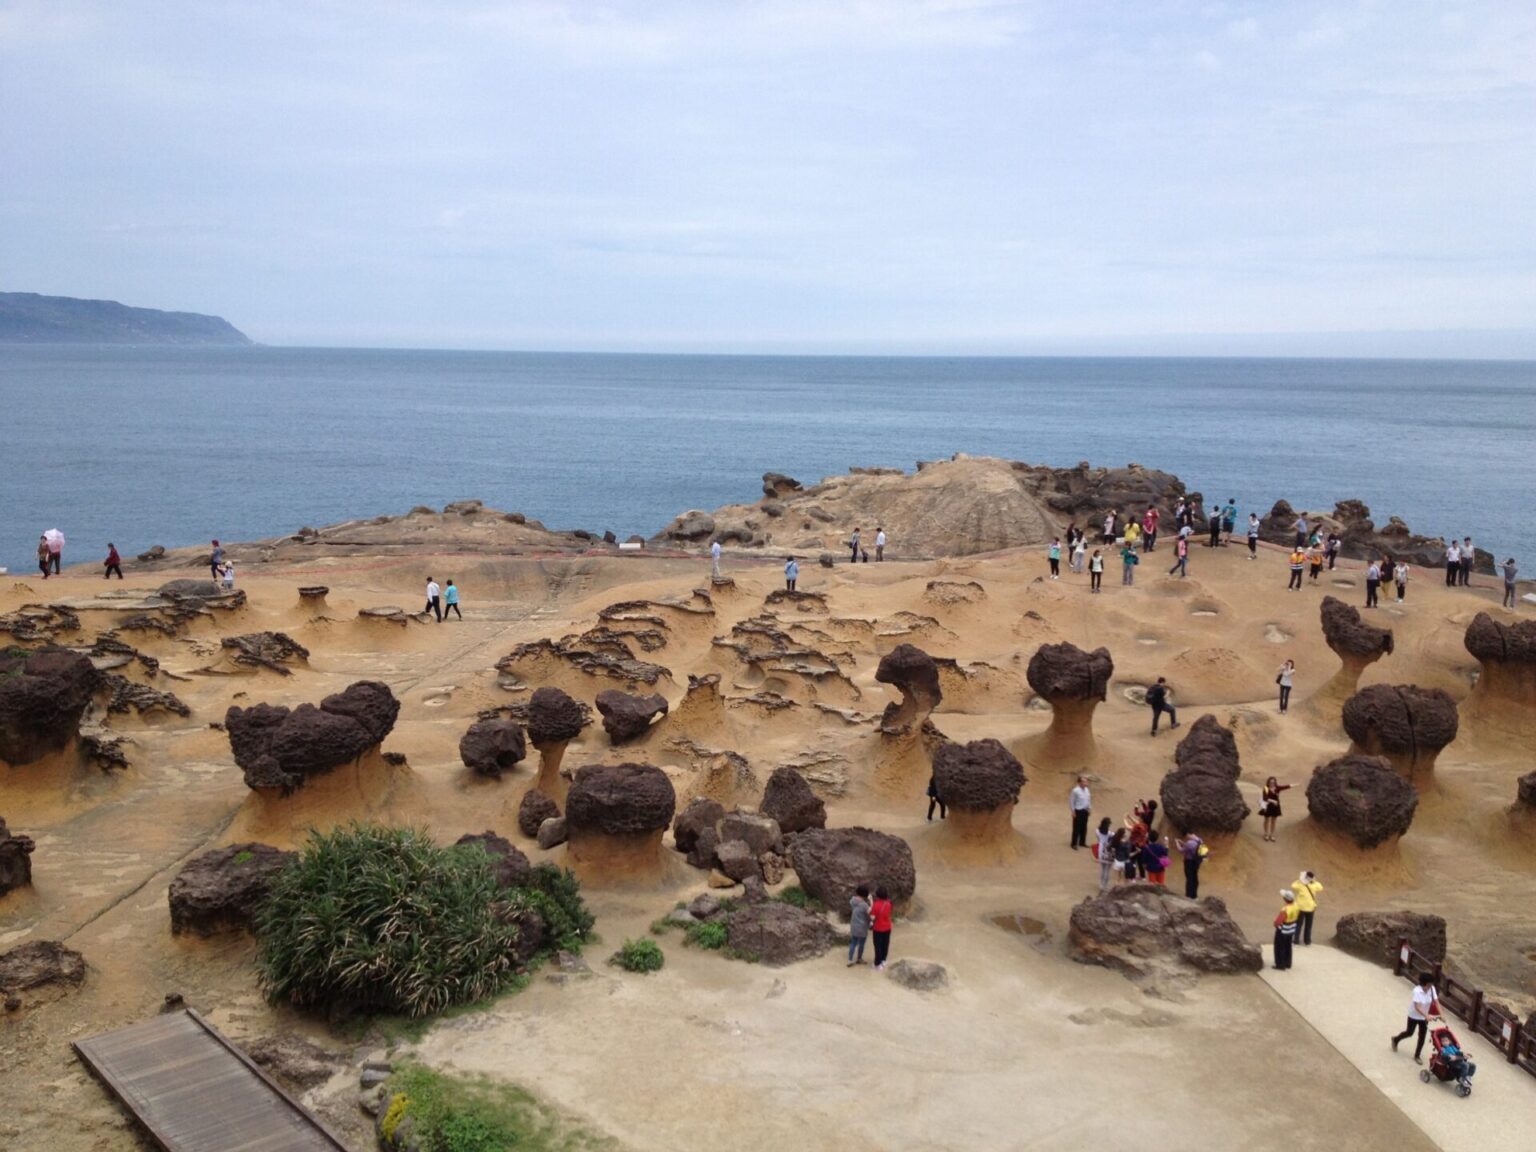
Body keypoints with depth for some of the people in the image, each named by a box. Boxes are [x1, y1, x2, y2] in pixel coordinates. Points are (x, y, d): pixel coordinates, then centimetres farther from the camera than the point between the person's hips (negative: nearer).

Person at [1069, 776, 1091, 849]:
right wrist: (1073, 811, -14)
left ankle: (1082, 842, 30)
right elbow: (1071, 801, -14)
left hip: (1085, 811, 7)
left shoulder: (1086, 790, 3)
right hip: (1078, 811, -7)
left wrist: (1089, 807, 10)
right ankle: (1074, 844, 10)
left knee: (1084, 827, 16)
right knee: (1076, 828, 0)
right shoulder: (1075, 790, -18)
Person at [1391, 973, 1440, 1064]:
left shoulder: (1432, 989, -16)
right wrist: (1426, 1016, -50)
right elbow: (1417, 1007, -37)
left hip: (1424, 1017, 4)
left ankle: (1417, 1056, 25)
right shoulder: (1417, 990, -32)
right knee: (1409, 1033, 12)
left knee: (1422, 1037, 7)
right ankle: (1395, 1040, 42)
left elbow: (1436, 1001, -14)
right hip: (1414, 1016, -4)